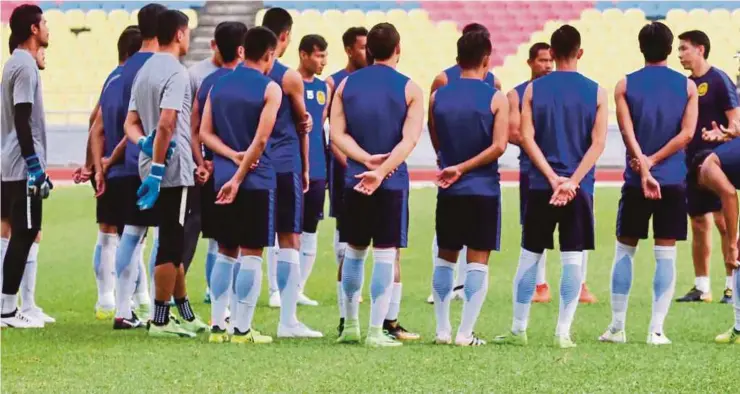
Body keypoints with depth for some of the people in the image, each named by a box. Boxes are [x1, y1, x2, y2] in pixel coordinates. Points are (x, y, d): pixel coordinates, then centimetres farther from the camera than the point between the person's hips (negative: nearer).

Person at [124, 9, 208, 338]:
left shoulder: (144, 71, 15)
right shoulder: (175, 73, -14)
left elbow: (131, 123, 15)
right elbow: (166, 124, -23)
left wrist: (144, 143, -5)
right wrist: (156, 170, -22)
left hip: (156, 171, 9)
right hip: (174, 172, -9)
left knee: (172, 246, 16)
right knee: (171, 247, -4)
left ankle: (186, 316, 23)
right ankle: (160, 320, -2)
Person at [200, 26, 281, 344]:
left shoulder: (219, 85, 10)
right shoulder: (269, 89, -7)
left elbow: (205, 133, 5)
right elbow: (260, 139, -15)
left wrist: (232, 156, -5)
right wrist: (239, 177, -11)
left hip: (223, 178, 5)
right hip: (257, 182, -5)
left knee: (226, 253, 12)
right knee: (251, 254, -1)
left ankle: (217, 325, 10)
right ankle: (242, 329, -2)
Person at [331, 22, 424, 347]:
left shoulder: (347, 84, 5)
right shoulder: (409, 89, -4)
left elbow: (337, 133, -2)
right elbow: (409, 139, -14)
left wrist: (367, 159, -10)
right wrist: (382, 170, -19)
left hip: (354, 179, 3)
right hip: (392, 184, -3)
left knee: (354, 251, 16)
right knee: (385, 254, 0)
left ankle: (350, 325, 23)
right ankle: (375, 331, -2)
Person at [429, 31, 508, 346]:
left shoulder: (438, 97, 3)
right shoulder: (495, 98, -6)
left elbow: (437, 144, 12)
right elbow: (498, 146, -14)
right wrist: (463, 168, -9)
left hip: (449, 191, 3)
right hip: (484, 190, -3)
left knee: (445, 258, 14)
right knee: (478, 261, 1)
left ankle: (442, 329, 13)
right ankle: (465, 332, -4)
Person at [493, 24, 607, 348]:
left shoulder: (534, 89, 1)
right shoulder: (595, 92, 1)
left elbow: (527, 137, -6)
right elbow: (598, 143, -7)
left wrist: (553, 178, -9)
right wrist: (573, 181, -11)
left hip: (541, 187, 1)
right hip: (579, 188, -1)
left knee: (529, 257, 9)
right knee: (573, 259, 2)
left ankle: (518, 330, 14)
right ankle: (563, 332, -2)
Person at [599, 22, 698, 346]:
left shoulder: (625, 86, 1)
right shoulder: (687, 86, 3)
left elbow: (628, 133, -10)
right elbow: (686, 133, -6)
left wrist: (643, 169, -15)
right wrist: (653, 161, -7)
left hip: (636, 182, 0)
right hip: (673, 181, 0)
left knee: (624, 251, 10)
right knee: (665, 255, 2)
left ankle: (617, 327, 10)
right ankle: (656, 329, -3)